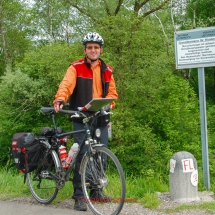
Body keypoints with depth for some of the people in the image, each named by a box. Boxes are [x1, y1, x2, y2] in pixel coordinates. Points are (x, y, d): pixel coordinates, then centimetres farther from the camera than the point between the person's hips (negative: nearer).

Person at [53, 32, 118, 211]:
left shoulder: (107, 70, 12)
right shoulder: (76, 67, -2)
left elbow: (112, 92, 10)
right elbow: (67, 85, -18)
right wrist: (60, 100, -37)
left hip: (101, 119, 5)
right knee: (82, 155, -8)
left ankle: (96, 190, 25)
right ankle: (79, 195, 0)